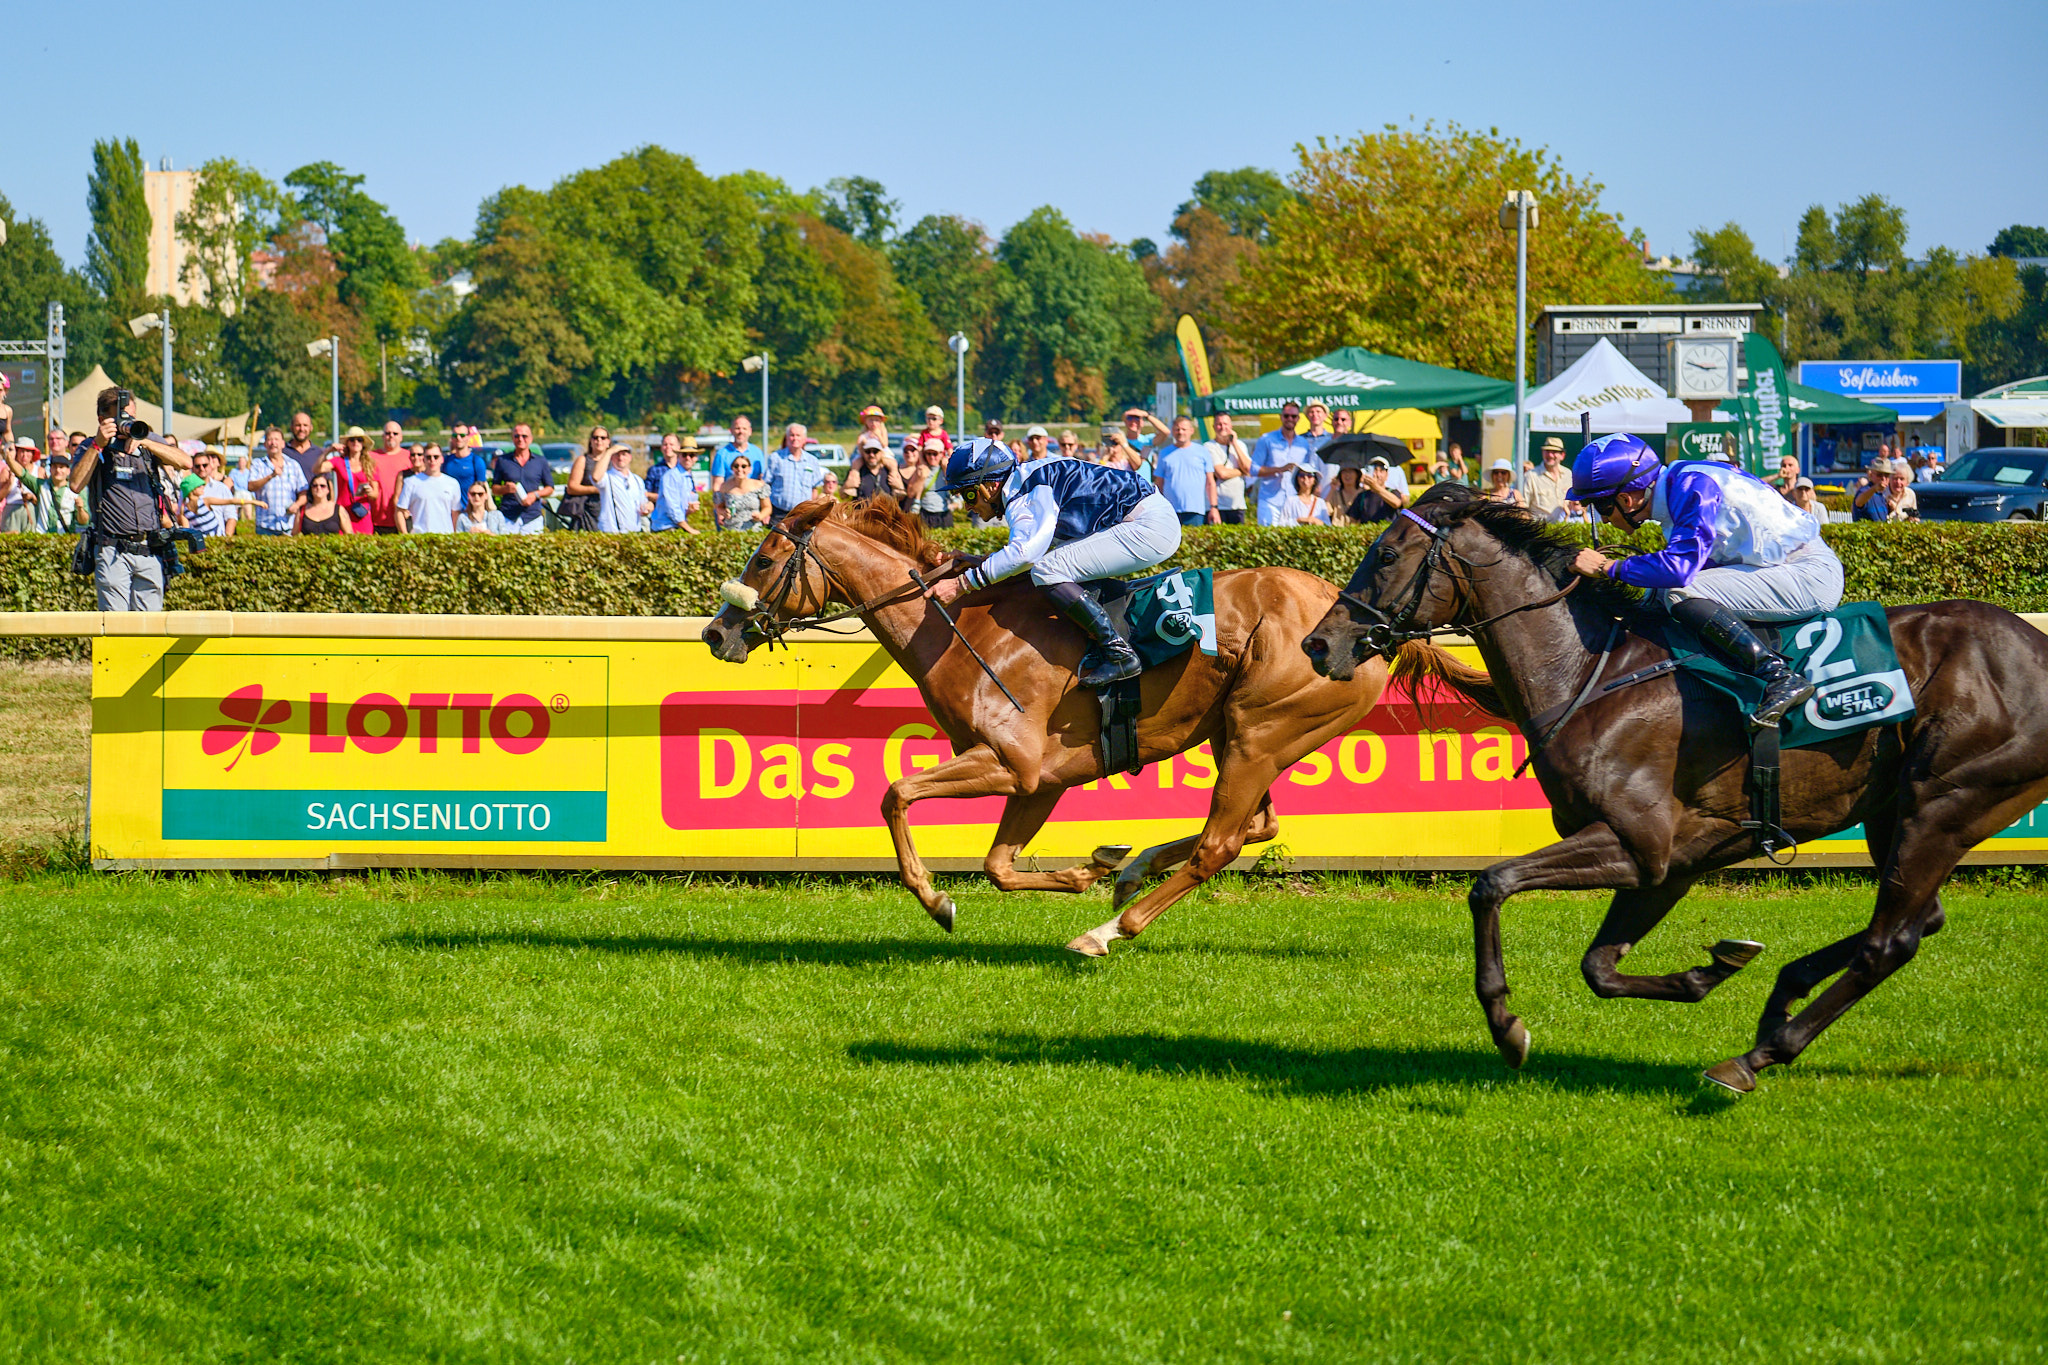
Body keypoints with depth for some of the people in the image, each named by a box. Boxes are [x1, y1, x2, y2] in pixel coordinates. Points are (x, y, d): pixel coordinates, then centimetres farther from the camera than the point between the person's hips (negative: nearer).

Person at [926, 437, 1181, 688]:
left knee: (1046, 572, -17)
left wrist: (962, 583, -25)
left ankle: (1119, 654, -18)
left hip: (1151, 528, -11)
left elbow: (1025, 552, -30)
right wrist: (975, 562, 18)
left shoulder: (1025, 494, -15)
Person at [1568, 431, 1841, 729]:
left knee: (1681, 595, -24)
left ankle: (1780, 676, -25)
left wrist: (1607, 567, -19)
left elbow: (1680, 567, -30)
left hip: (1812, 575, -10)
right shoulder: (1674, 489, 9)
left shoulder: (1694, 488, -20)